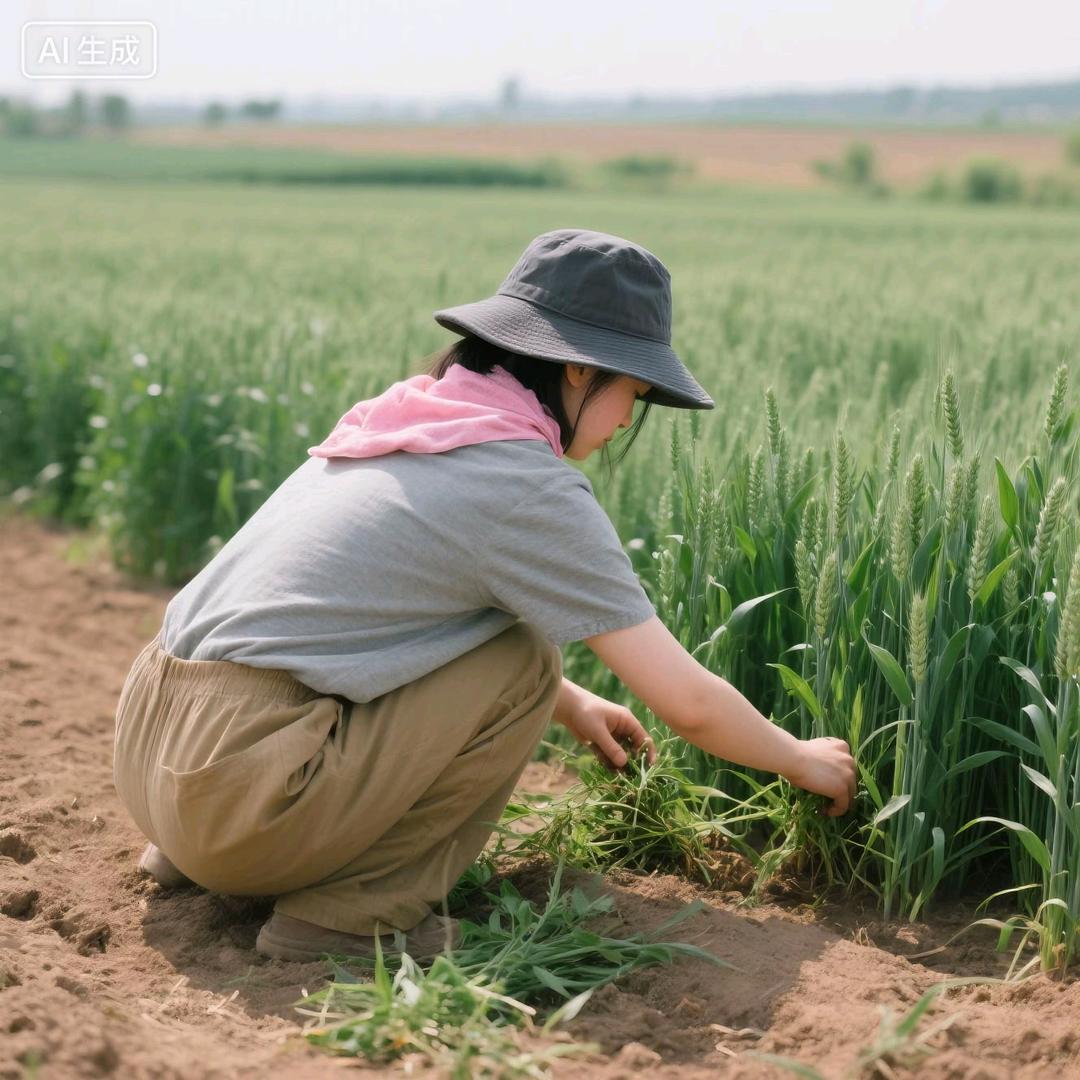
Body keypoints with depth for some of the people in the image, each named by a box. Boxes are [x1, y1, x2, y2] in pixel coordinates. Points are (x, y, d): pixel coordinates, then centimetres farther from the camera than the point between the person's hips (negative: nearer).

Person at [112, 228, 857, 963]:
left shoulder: (405, 417, 14)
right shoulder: (531, 488, -10)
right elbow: (688, 702, -4)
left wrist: (571, 704, 30)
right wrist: (802, 760, 14)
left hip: (147, 749, 8)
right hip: (241, 787, -8)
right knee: (525, 664, 0)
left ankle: (196, 852, 21)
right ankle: (353, 910, -1)